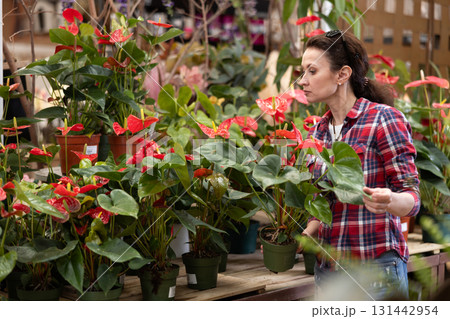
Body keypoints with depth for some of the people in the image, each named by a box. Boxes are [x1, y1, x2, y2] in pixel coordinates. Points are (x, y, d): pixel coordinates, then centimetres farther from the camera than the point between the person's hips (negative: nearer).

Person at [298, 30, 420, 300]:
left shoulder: (384, 119, -9)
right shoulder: (317, 133, 10)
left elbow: (411, 198, -11)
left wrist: (389, 201, -32)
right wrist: (303, 235, -1)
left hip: (375, 267, -6)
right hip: (327, 267, 6)